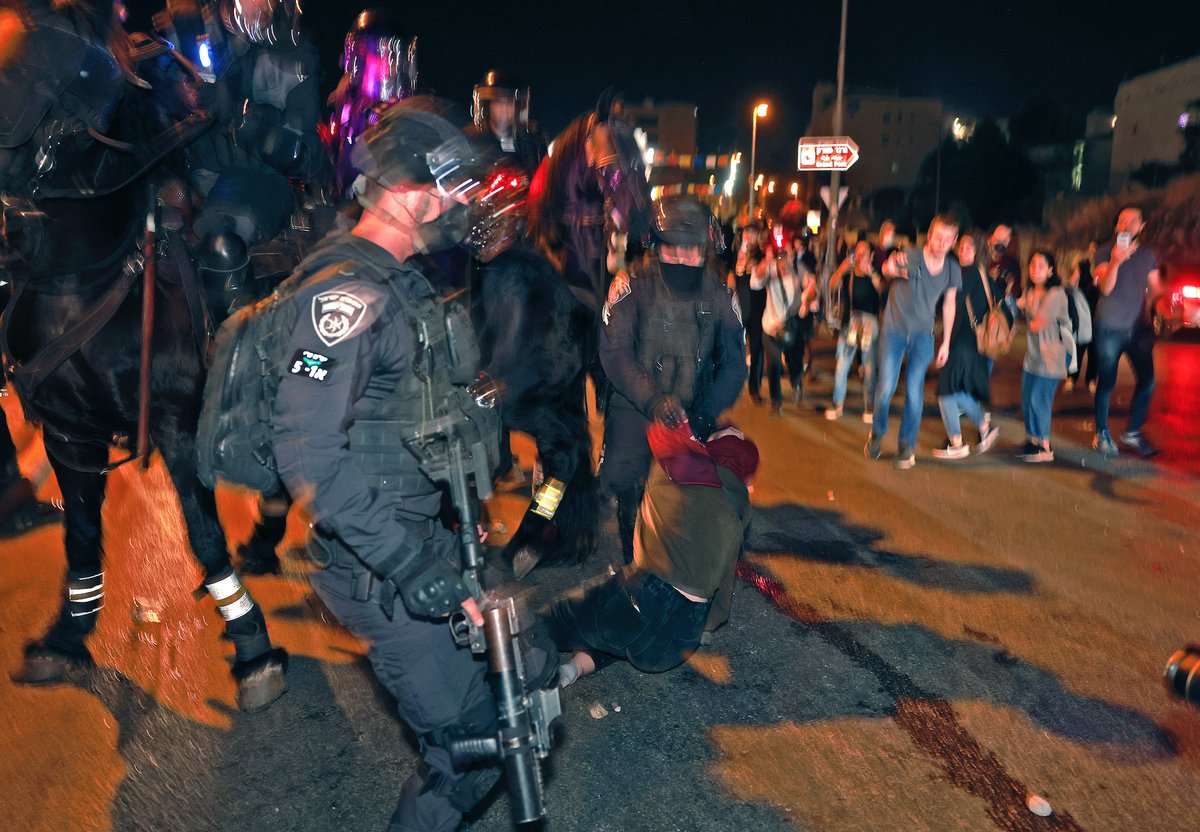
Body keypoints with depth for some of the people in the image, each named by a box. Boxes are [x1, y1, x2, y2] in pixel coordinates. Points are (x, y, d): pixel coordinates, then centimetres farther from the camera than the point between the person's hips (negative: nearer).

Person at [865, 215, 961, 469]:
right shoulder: (910, 257, -16)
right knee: (886, 387, -6)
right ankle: (877, 433, 22)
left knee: (914, 391, -2)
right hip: (894, 330, -2)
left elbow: (949, 305, 8)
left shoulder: (952, 269, -3)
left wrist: (946, 342, 8)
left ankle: (907, 446, 13)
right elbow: (887, 269, -36)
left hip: (923, 334, 2)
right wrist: (892, 266, -62)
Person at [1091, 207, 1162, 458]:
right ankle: (1102, 435, 12)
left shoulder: (1149, 255, 11)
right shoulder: (1105, 254, -2)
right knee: (1106, 383, 1)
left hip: (1138, 328, 4)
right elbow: (1106, 287, -16)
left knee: (1147, 381, 0)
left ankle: (1132, 433, 15)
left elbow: (1155, 289, 15)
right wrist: (1115, 262, -31)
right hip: (1109, 328, -4)